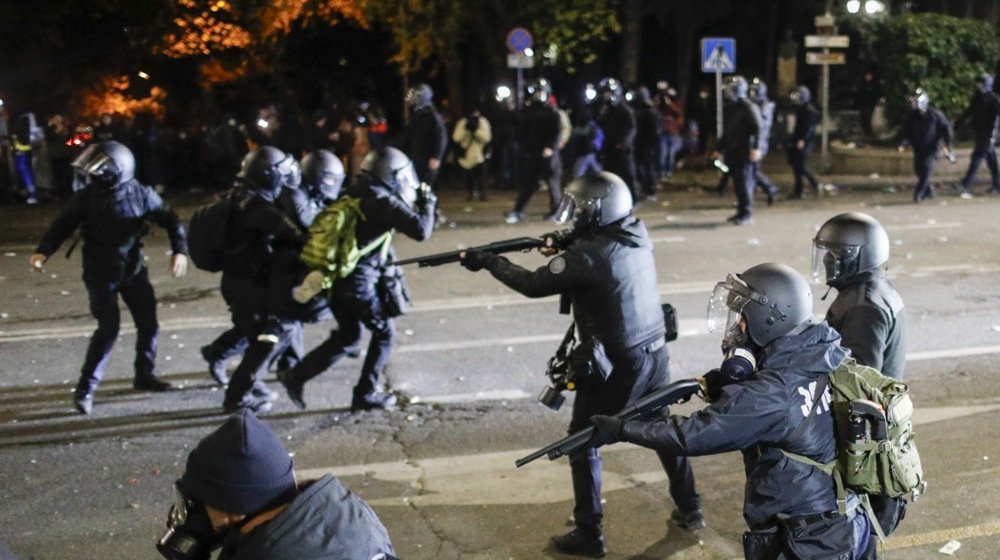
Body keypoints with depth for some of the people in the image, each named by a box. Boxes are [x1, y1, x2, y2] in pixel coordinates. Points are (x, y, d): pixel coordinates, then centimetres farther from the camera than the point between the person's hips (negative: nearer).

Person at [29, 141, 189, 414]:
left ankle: (144, 375, 27)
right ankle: (85, 388, -3)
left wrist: (179, 251, -18)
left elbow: (170, 220, -5)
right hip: (100, 274, -3)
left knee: (148, 323, 6)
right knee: (109, 328, -12)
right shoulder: (85, 198, -15)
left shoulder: (141, 195, -12)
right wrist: (43, 252, -25)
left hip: (133, 269, 3)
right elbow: (63, 225, -9)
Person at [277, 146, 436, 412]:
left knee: (347, 336, 21)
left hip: (334, 277, 8)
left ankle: (296, 375, 14)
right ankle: (366, 394, 17)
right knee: (385, 332, 13)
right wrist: (427, 203, -1)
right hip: (358, 282, -8)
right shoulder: (385, 202, -11)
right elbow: (421, 231, -17)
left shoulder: (354, 196, 14)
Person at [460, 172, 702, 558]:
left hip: (616, 366, -7)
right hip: (655, 353, 8)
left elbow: (533, 285, -16)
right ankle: (690, 510, 37)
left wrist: (488, 261, -5)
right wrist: (563, 248, 2)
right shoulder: (637, 234, 0)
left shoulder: (590, 255, -22)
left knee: (583, 444, 7)